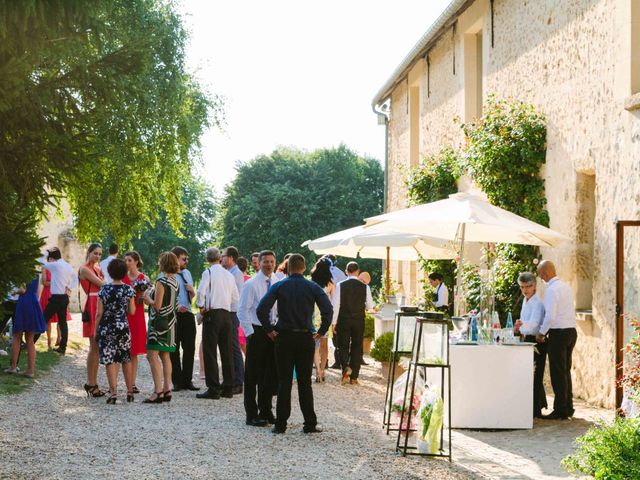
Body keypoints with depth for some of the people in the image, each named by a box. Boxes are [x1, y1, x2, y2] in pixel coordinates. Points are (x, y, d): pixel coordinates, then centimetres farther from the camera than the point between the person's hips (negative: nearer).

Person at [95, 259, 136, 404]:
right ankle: (130, 392, 18)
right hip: (123, 327, 2)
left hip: (106, 328, -2)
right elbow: (132, 311, -1)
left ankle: (113, 393, -5)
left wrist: (95, 329, 4)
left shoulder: (104, 289, -8)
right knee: (126, 360, 13)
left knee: (109, 361, 1)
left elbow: (99, 313, -6)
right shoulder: (128, 289, -4)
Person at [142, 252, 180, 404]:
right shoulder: (175, 281, 11)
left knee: (152, 355, -10)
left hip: (159, 321, -9)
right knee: (165, 356, 13)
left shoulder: (161, 281, -15)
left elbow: (157, 305, -18)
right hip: (171, 321, 9)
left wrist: (147, 298, -1)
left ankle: (158, 391, -17)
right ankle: (166, 389, 14)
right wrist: (151, 297, 16)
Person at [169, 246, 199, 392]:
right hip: (174, 315, -6)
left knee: (189, 348, 6)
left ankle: (187, 380, 14)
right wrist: (176, 306, -24)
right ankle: (177, 381, 7)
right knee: (174, 349, 1)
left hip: (188, 314, 6)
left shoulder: (187, 273, 17)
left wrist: (192, 290, 3)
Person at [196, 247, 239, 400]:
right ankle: (228, 388, 13)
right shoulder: (229, 275, 11)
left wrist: (201, 307, -4)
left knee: (210, 351, -3)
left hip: (212, 313, -6)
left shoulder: (208, 272, -5)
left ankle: (213, 389, -6)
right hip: (226, 313, 6)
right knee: (226, 351, 9)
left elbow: (201, 291, -18)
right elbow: (236, 297, 14)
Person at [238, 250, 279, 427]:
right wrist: (250, 333, -13)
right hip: (257, 331, -5)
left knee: (271, 374, 11)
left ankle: (266, 411, 23)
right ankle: (252, 414, 8)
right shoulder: (251, 284, -8)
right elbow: (243, 311, -9)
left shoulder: (278, 283, 7)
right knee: (253, 374, 1)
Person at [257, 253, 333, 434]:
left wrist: (269, 330, -2)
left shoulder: (278, 286, -2)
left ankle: (281, 424, 4)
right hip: (306, 338, 1)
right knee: (305, 382, 7)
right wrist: (321, 331, -1)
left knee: (284, 382, 4)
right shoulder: (313, 287, 0)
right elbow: (328, 309, -10)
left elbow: (261, 309, -12)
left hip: (284, 338, 0)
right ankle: (310, 424, 8)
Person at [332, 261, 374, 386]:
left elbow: (336, 305, -8)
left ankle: (346, 367, -20)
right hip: (359, 321, 1)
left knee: (343, 346, 8)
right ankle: (354, 377, 9)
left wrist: (334, 322, -2)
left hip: (343, 320, -1)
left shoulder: (340, 286, -7)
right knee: (357, 348, 9)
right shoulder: (365, 287, -3)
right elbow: (370, 306, 3)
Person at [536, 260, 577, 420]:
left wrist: (541, 333, -8)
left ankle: (560, 411, 0)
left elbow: (550, 315, -21)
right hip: (571, 330, 9)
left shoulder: (552, 290, -15)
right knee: (566, 370, 15)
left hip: (558, 333, -9)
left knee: (558, 372, -3)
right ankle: (568, 408, 21)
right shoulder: (566, 286, 13)